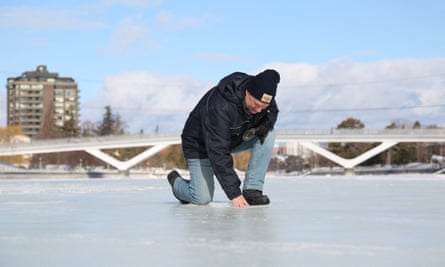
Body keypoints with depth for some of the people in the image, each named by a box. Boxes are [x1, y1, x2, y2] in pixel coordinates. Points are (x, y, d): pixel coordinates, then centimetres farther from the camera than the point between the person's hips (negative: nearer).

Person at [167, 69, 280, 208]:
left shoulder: (262, 95, -20)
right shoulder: (219, 106, -40)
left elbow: (272, 112, 5)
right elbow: (218, 153, -41)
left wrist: (264, 125, -22)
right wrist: (234, 193, -43)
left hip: (235, 138, 6)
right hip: (201, 145, -6)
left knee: (268, 134, -18)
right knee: (202, 199, -15)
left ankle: (252, 190, -14)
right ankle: (176, 181, 20)